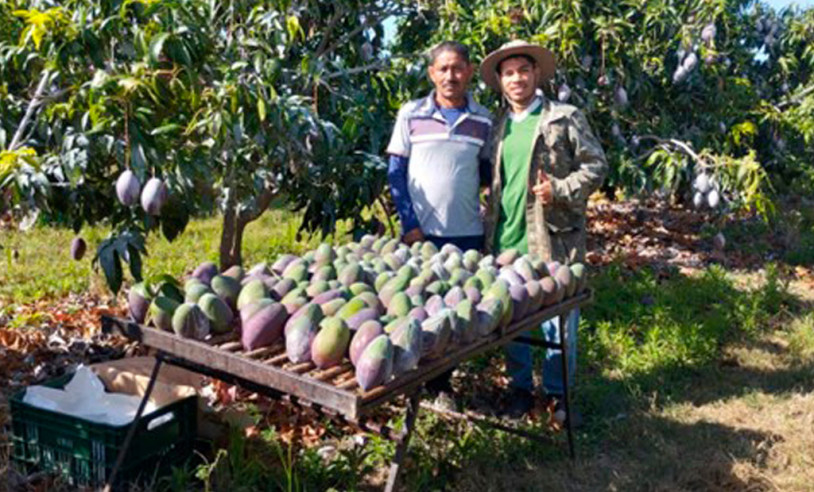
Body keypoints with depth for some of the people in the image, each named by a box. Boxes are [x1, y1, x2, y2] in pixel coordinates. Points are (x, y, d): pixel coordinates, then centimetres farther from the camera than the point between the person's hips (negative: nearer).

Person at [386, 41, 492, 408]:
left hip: (467, 233, 2)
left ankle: (442, 384, 23)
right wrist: (410, 225, -7)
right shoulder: (411, 114, 0)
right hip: (420, 232, -1)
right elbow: (395, 173, -1)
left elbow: (487, 173, 13)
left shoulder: (483, 120, 4)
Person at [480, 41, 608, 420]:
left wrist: (560, 190, -16)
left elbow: (596, 166, -1)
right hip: (506, 240, 4)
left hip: (554, 239, -4)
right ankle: (520, 387, 28)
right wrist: (489, 233, 9)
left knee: (560, 323, 4)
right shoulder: (498, 126, 14)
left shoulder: (565, 118, 0)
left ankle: (557, 392, 22)